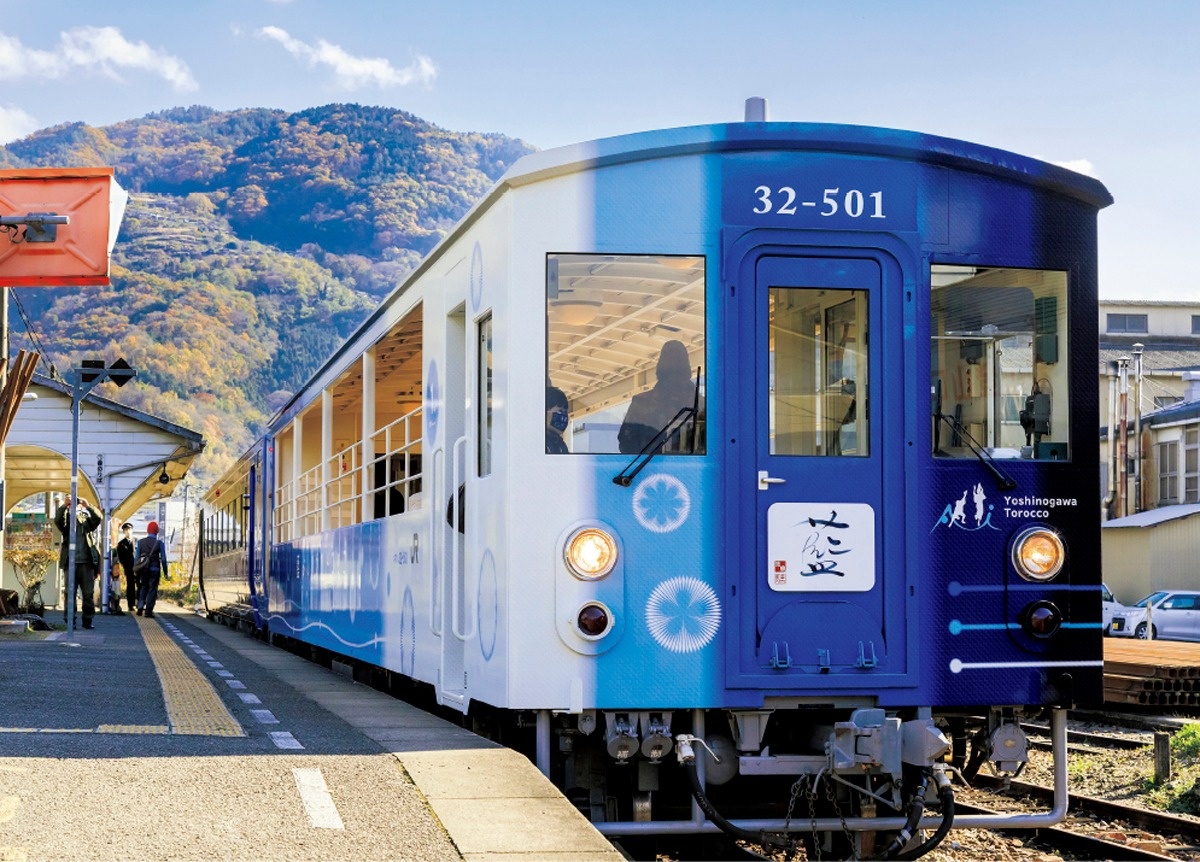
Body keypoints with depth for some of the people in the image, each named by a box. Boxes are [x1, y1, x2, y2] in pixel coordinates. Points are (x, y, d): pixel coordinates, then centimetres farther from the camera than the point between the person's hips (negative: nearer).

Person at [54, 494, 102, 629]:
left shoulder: (86, 519, 12)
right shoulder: (66, 520, 10)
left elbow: (98, 519, -7)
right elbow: (57, 520, -11)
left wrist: (88, 506, -22)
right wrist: (64, 506, -25)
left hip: (87, 562, 1)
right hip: (70, 562, -1)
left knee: (89, 593, 2)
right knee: (70, 593, 0)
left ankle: (87, 620, 7)